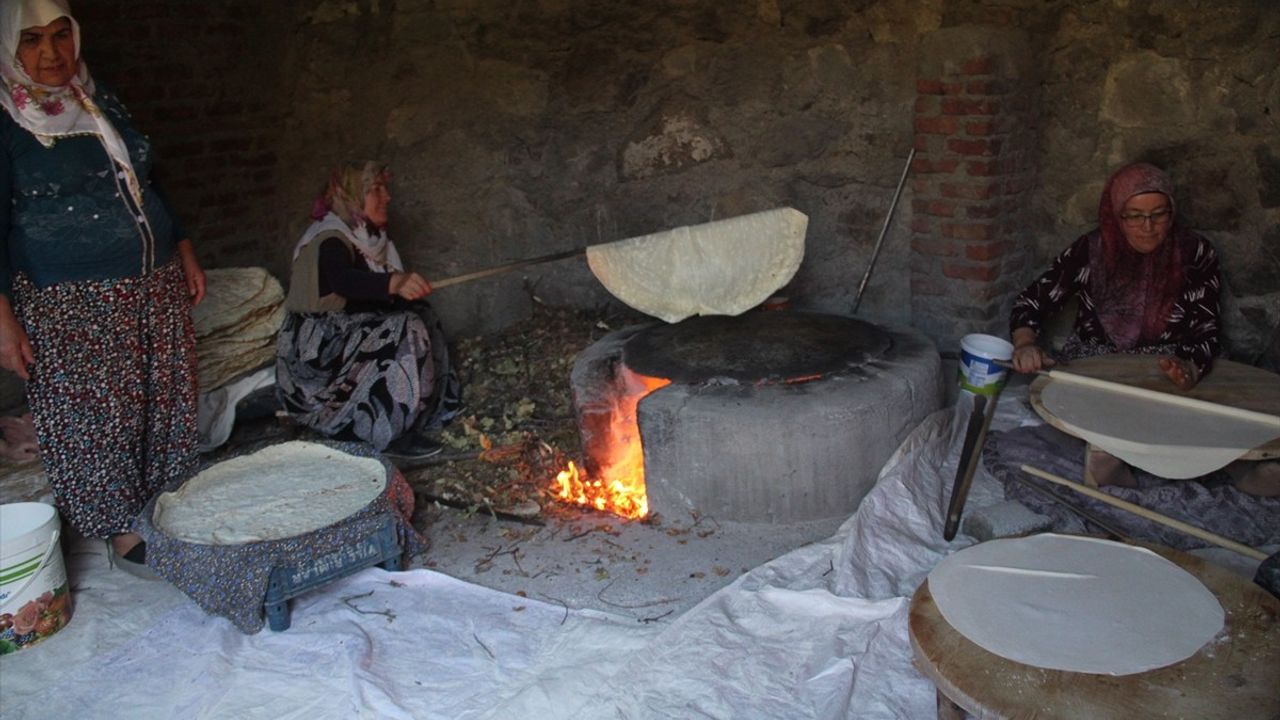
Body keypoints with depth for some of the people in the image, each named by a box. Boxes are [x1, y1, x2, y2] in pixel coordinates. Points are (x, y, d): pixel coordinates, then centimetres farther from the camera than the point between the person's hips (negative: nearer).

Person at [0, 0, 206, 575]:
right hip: (72, 307, -6)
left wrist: (184, 252, 16)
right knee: (96, 418, 2)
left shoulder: (101, 101, 10)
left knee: (165, 404, 11)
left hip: (157, 286, 6)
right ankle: (119, 529, 19)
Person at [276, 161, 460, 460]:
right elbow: (342, 281, -38)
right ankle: (388, 434, -23)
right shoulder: (330, 240, -16)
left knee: (421, 316, -3)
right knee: (407, 330, -25)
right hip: (320, 348, -9)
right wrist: (394, 283, -55)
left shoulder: (369, 238, 12)